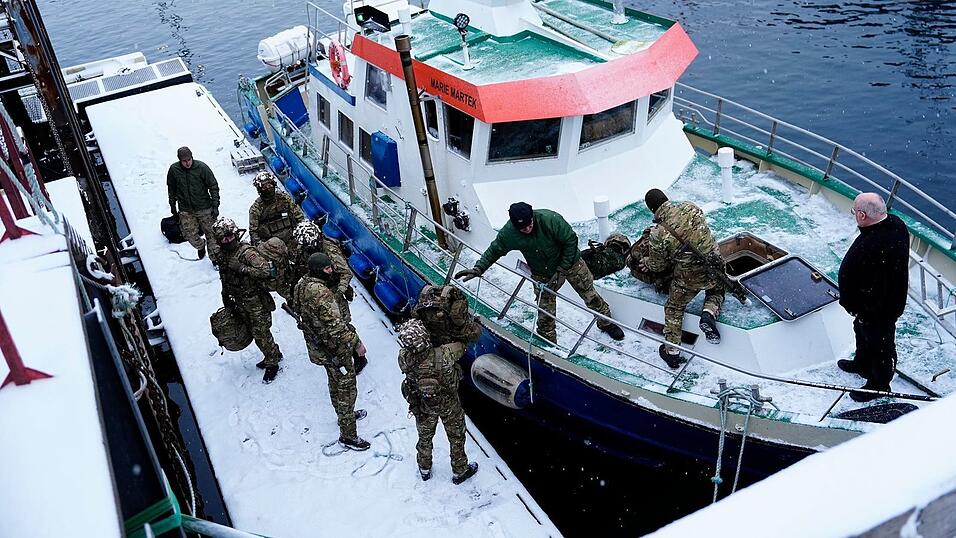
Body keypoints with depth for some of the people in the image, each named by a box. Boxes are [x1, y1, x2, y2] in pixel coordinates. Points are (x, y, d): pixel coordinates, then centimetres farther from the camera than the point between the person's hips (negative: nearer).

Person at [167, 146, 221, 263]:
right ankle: (200, 246, 36)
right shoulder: (174, 169, -6)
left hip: (204, 208, -2)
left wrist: (215, 206, -9)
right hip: (185, 211, 2)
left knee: (210, 233, 5)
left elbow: (213, 187, -6)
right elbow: (171, 188, 11)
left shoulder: (201, 167, -13)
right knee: (190, 235, 3)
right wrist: (172, 205, 14)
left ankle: (215, 257, 21)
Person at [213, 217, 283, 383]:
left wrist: (242, 268, -31)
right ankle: (274, 354, 37)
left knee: (260, 333, 0)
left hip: (257, 302, -8)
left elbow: (265, 270, -31)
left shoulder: (247, 252, -20)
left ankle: (272, 363, 18)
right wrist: (226, 297, 21)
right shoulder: (224, 256, 5)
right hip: (241, 303, 8)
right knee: (254, 331, 17)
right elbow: (226, 281, 18)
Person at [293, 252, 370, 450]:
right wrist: (356, 343, -21)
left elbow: (297, 307, 13)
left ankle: (345, 414, 50)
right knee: (346, 387, 4)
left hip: (317, 346, 9)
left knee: (335, 382, 28)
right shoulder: (322, 294, -34)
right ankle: (348, 435, 15)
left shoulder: (302, 284, -4)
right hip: (335, 349, -9)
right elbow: (336, 326, -32)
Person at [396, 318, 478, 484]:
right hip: (448, 404, -2)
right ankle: (459, 471, 46)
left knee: (425, 436, 29)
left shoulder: (404, 358, -33)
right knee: (456, 436, 25)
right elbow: (461, 345, -21)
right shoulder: (444, 355, -41)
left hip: (422, 405, 3)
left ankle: (424, 469, 52)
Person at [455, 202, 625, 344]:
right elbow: (494, 251, -7)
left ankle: (606, 323, 37)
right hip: (542, 274, 2)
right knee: (545, 312, 2)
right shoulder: (508, 233, -26)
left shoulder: (550, 219, -35)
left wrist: (562, 271, -20)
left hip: (570, 263, -1)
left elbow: (571, 240, -22)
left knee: (590, 294, 10)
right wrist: (478, 269, -19)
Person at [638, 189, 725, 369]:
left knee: (674, 310, 20)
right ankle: (709, 313, 4)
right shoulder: (690, 208, -9)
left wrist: (646, 262, 19)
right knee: (716, 292, 35)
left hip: (688, 277, -3)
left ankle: (672, 351, 22)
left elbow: (658, 266, -3)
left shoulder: (657, 235, -18)